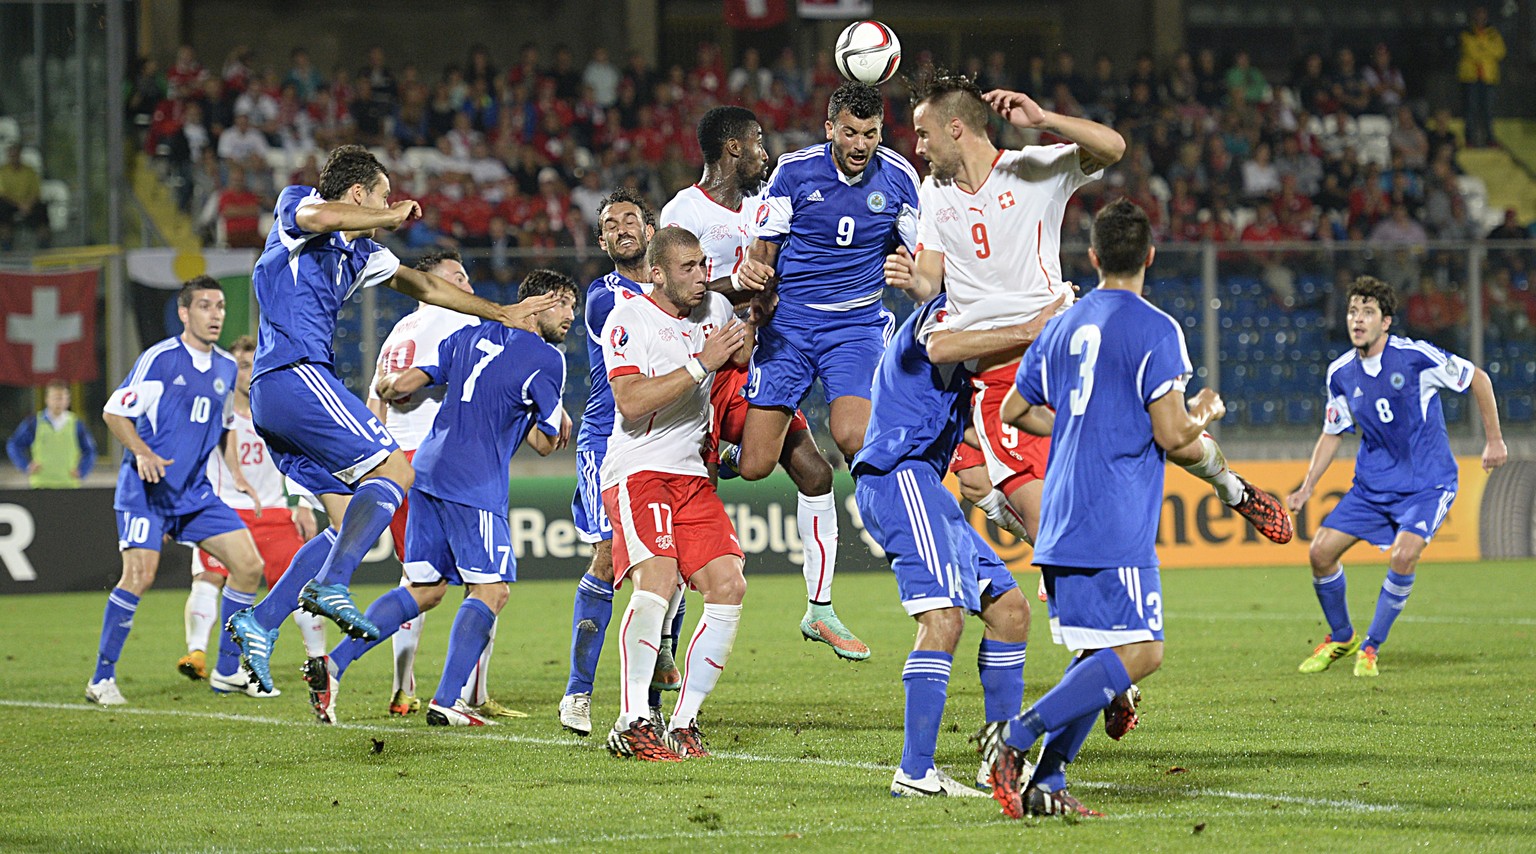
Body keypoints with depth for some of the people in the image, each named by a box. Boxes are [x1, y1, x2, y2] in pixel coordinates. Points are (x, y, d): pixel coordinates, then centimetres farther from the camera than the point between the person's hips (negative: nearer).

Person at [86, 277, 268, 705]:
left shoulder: (226, 368, 11)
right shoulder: (159, 359, -9)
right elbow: (114, 412, -7)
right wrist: (143, 452, -21)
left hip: (195, 491, 7)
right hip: (146, 489, -7)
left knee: (248, 564, -2)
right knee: (140, 573, -20)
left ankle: (227, 670, 10)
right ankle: (102, 677, -8)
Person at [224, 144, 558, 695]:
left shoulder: (357, 252, 25)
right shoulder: (296, 205, 1)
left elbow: (424, 286, 35)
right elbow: (317, 216, -24)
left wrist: (502, 314, 38)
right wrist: (394, 217, -9)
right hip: (295, 374, -10)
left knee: (352, 522, 5)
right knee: (393, 471, -15)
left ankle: (259, 624, -2)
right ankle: (331, 585, -30)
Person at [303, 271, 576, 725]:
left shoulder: (472, 336, 15)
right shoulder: (547, 361, -2)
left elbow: (403, 384, 11)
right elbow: (544, 443, 4)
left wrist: (387, 385, 34)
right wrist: (558, 421, 25)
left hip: (428, 469, 7)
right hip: (474, 486, -7)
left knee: (424, 589, 12)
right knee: (490, 590, -1)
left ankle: (334, 663, 1)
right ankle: (447, 701, -9)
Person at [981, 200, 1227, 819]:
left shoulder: (1061, 327, 14)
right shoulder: (1155, 331, -8)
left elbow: (1016, 409, 24)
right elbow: (1171, 434, -12)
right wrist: (1203, 415, 9)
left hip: (1061, 522, 8)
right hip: (1116, 525, -8)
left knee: (1101, 655, 13)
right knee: (1140, 652, -9)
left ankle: (1045, 781, 2)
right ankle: (1014, 738, -19)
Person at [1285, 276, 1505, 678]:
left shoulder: (1416, 357, -17)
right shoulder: (1341, 373, -2)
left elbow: (1478, 379, -4)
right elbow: (1333, 433, 13)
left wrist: (1494, 440, 0)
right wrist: (1308, 486, 5)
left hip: (1427, 484, -5)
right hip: (1372, 485, 5)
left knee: (1403, 555, -26)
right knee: (1321, 551, -4)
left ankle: (1370, 647, -6)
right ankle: (1341, 637, 22)